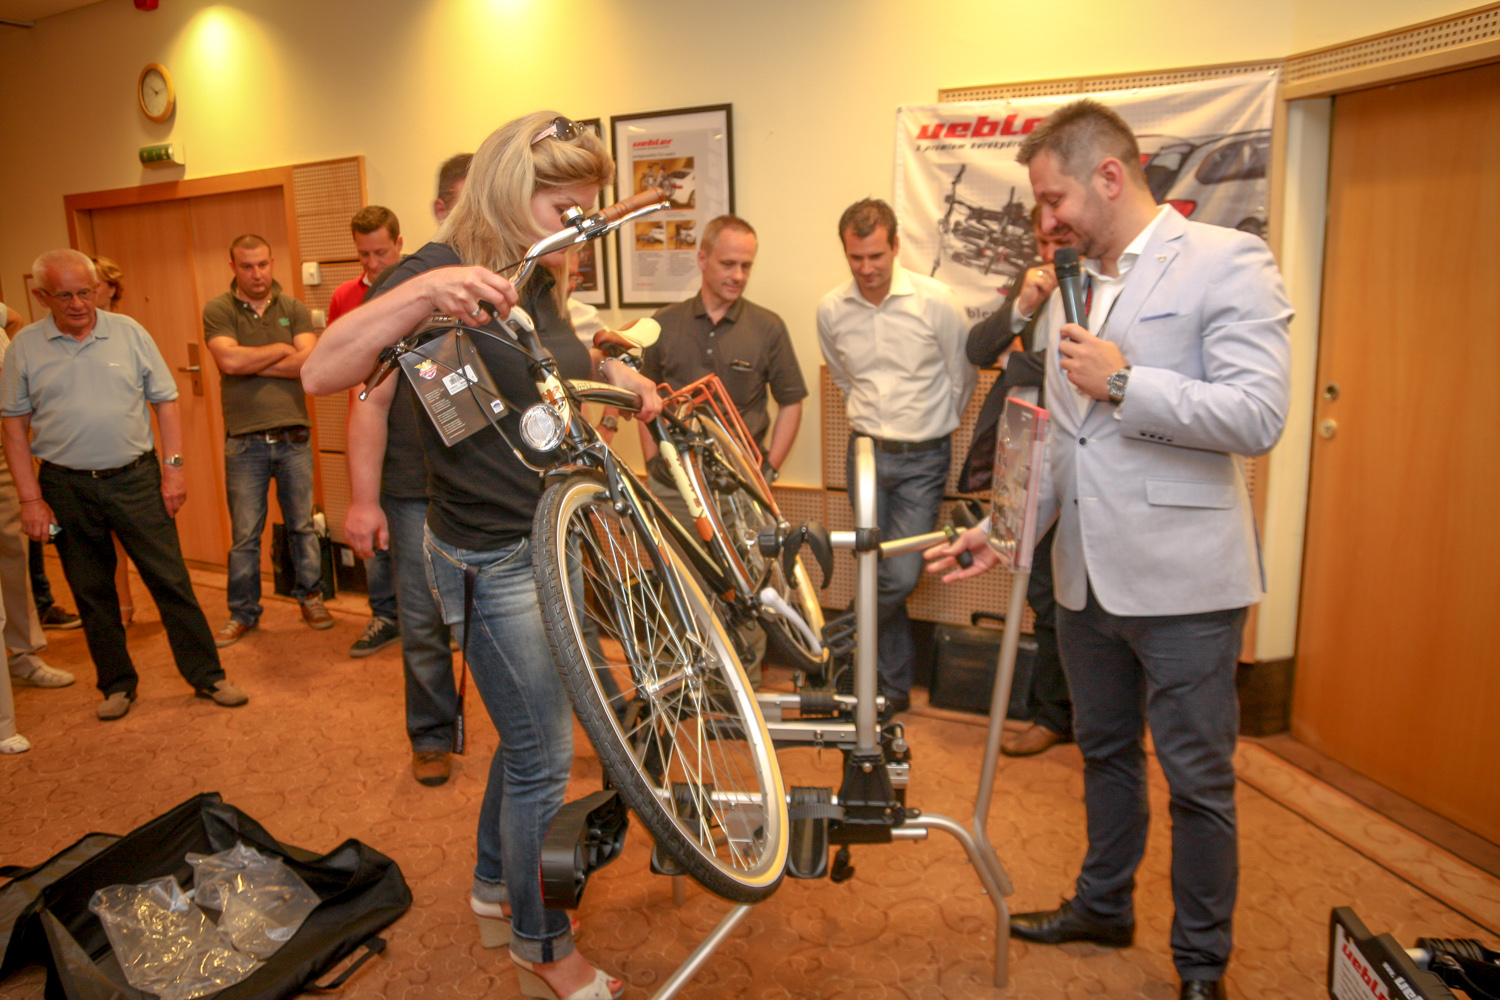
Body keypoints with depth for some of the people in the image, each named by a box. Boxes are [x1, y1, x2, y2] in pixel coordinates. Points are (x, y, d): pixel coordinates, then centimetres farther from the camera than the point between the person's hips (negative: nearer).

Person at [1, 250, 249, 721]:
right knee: (91, 592, 11)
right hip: (67, 487, 1)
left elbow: (166, 401, 4)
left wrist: (172, 468, -3)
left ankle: (206, 675, 10)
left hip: (135, 478, -1)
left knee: (171, 580, 0)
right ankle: (117, 684, 25)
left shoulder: (128, 332, 1)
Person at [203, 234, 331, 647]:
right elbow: (229, 360, -16)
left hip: (293, 436, 1)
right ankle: (243, 613, 18)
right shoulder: (218, 310, 1)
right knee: (245, 535, 6)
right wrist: (281, 351, -5)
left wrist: (252, 364, -11)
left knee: (302, 525, 11)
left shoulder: (293, 308, 5)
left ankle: (310, 597, 26)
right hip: (245, 440, -1)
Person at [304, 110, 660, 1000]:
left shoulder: (537, 284, 9)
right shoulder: (445, 269, -15)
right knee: (547, 759, 1)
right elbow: (322, 373, -27)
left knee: (533, 734, 22)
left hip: (543, 543, 9)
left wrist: (620, 375, 11)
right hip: (491, 559, -9)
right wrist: (420, 292, -42)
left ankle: (497, 883, 45)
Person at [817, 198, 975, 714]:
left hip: (922, 458, -3)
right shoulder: (831, 309, -1)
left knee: (901, 576, -10)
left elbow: (963, 379, 2)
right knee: (878, 574, 7)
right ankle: (895, 685, 23)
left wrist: (930, 429, 10)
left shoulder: (936, 300, -11)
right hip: (866, 453, 3)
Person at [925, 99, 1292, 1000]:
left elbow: (1258, 417, -18)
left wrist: (1123, 381, -19)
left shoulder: (1227, 263, -8)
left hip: (1181, 578, -6)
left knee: (1198, 779, 7)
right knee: (1106, 754, 21)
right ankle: (1104, 905, 41)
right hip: (1087, 576, 7)